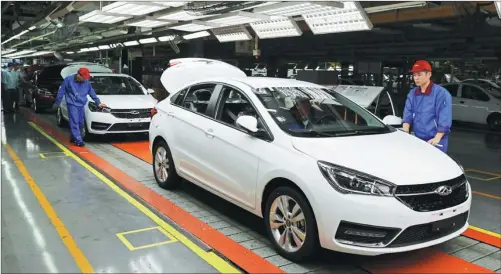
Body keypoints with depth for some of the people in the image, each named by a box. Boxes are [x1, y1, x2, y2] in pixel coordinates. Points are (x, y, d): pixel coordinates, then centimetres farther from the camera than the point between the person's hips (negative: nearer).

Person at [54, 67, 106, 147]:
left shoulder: (86, 82, 4)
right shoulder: (68, 80, -7)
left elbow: (92, 93, 15)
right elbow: (61, 91, 1)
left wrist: (98, 102, 15)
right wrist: (57, 103, 6)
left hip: (81, 105, 5)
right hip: (72, 104, -5)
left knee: (80, 123, 8)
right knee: (75, 122, -10)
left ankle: (73, 138, 25)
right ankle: (78, 140, -11)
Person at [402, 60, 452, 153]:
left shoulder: (441, 93, -10)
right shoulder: (412, 93, 8)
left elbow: (445, 120, -15)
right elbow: (408, 114, 3)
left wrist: (436, 139, -23)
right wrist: (405, 133, -12)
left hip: (434, 142, -5)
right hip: (417, 139, 5)